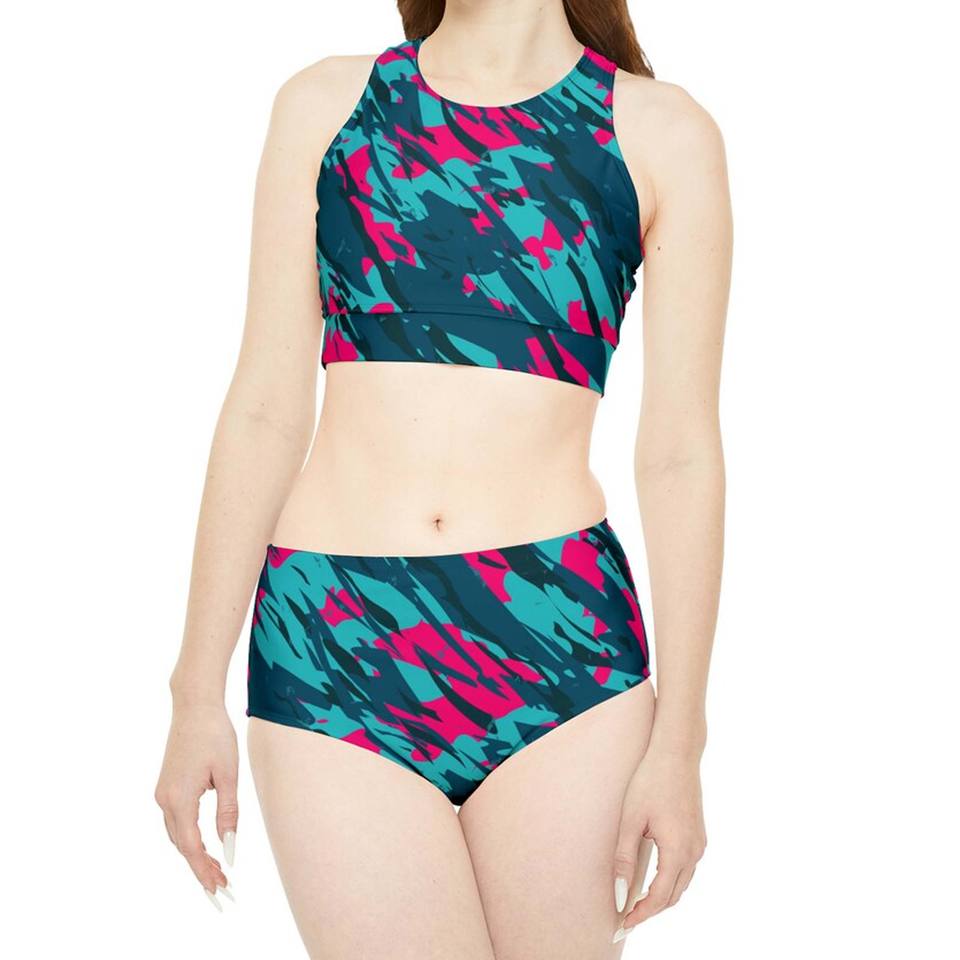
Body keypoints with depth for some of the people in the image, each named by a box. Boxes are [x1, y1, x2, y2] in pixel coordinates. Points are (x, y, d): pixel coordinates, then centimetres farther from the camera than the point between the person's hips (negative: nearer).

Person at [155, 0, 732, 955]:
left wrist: (678, 740, 0)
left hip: (560, 637, 0)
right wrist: (197, 696, 5)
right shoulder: (324, 105, 8)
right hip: (330, 637, 1)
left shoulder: (661, 132, 4)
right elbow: (264, 411, 6)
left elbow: (679, 454, 2)